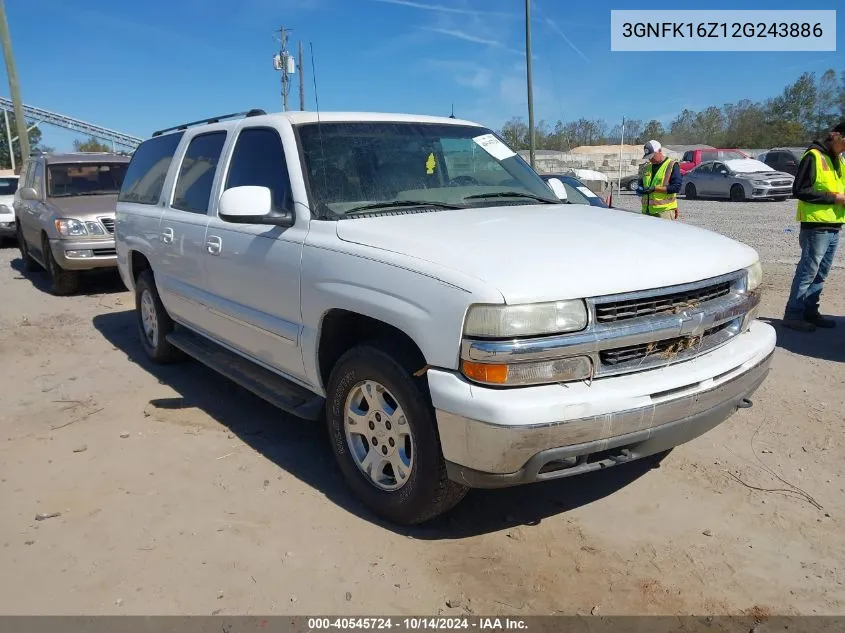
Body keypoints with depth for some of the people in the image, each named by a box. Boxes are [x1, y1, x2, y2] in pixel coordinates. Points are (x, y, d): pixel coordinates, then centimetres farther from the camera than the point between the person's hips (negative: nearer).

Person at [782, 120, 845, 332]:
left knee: (820, 274, 12)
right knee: (807, 272, -6)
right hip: (816, 226, -9)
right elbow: (799, 190, -16)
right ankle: (792, 315, 1)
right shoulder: (814, 156, -9)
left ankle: (810, 311, 21)